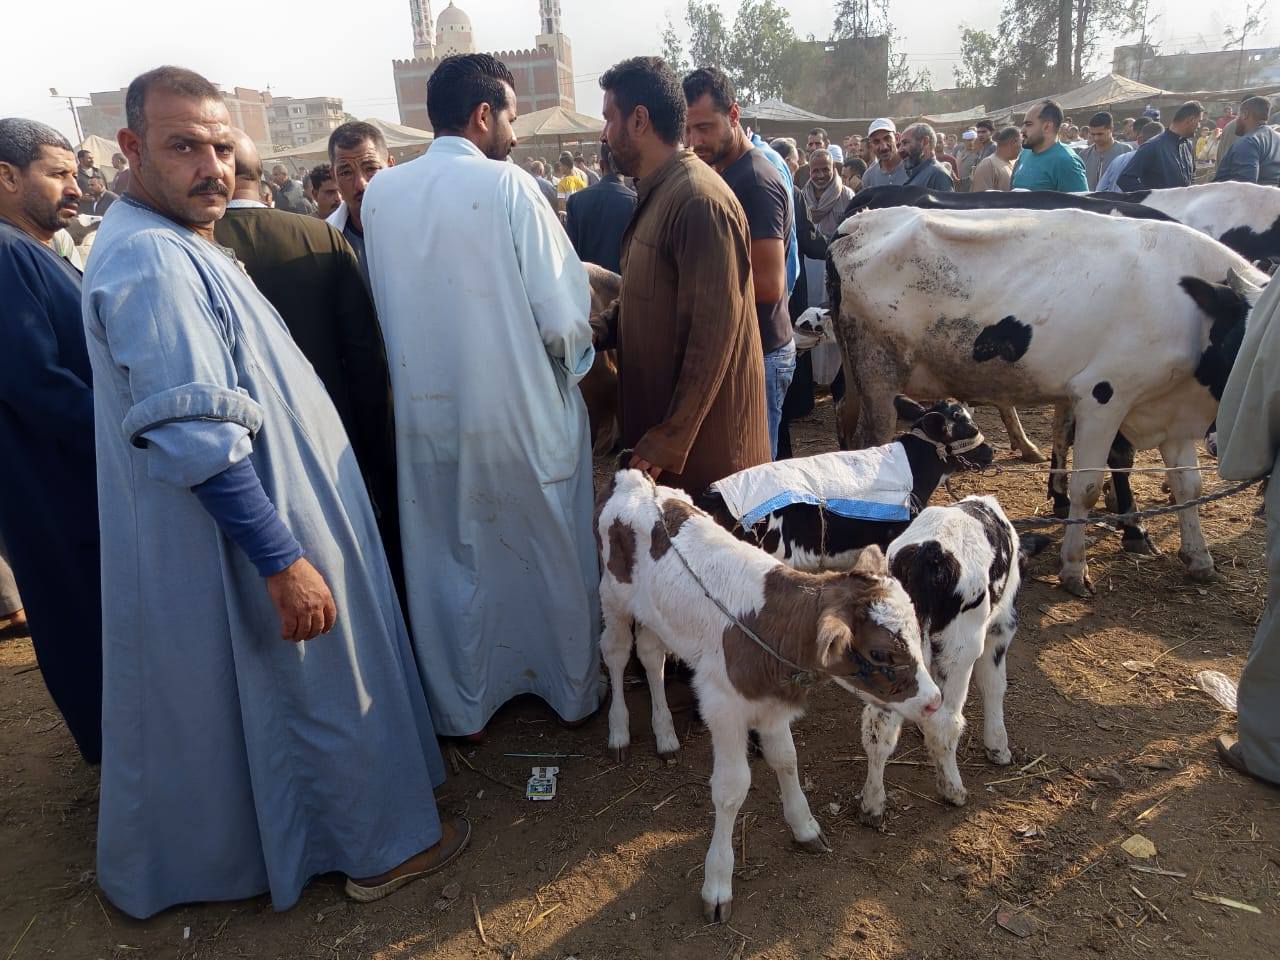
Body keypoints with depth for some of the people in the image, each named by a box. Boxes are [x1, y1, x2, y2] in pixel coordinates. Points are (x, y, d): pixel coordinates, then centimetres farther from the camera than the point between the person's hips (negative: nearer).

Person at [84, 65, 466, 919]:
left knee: (298, 687, 23)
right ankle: (381, 845, 28)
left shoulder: (173, 245, 11)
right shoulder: (151, 262, -23)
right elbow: (197, 439, -28)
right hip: (255, 532, -10)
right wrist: (283, 561, -27)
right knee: (325, 687, 7)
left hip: (274, 515, 10)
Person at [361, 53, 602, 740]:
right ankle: (574, 691, 33)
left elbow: (383, 306, 8)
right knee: (553, 558, 15)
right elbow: (563, 317, -15)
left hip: (426, 417, 4)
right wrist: (575, 355, 6)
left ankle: (461, 707, 32)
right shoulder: (506, 184, -13)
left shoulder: (381, 193, 0)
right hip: (522, 414, -3)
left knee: (447, 563, 17)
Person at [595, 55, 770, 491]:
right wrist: (594, 329, -2)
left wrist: (670, 443, -21)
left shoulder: (700, 201, -19)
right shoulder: (659, 194, 12)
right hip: (658, 425, 9)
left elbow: (713, 336, -23)